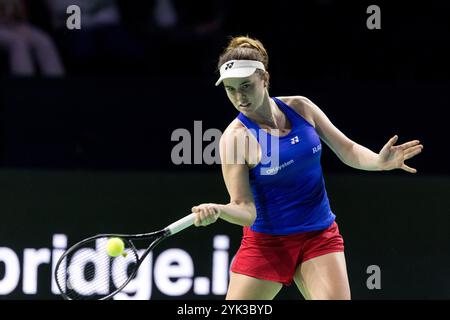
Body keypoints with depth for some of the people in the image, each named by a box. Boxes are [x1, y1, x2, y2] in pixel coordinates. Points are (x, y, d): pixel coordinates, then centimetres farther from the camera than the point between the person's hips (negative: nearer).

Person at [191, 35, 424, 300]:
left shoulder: (300, 108, -2)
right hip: (266, 243, -3)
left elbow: (348, 151, 3)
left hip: (320, 238, 3)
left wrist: (379, 161, -17)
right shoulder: (236, 137, -14)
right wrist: (217, 210, -39)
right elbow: (245, 210, -17)